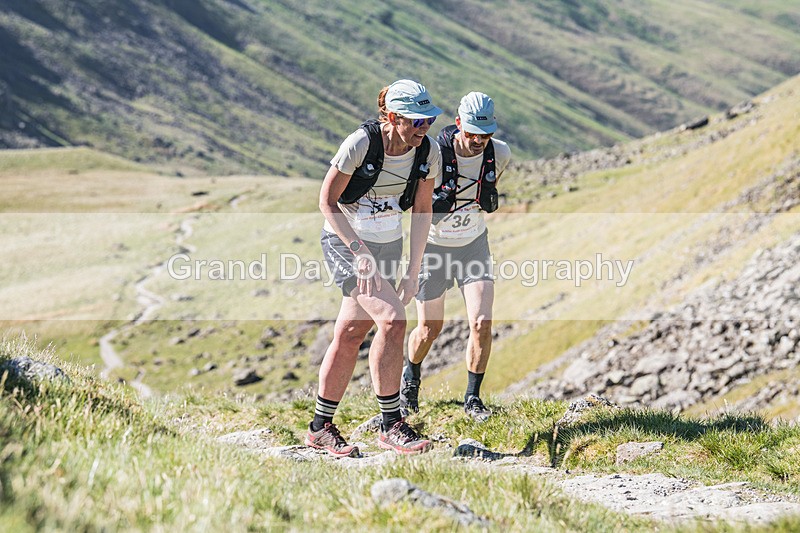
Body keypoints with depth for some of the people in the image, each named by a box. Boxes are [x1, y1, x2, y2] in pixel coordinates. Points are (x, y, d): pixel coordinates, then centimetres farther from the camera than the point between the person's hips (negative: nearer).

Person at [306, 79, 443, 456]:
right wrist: (360, 251, -21)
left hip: (388, 243, 6)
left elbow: (422, 211, 3)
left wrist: (413, 270, 1)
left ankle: (320, 428, 23)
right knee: (392, 320, -21)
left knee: (350, 334, 10)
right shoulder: (361, 143, -23)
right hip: (346, 241, -5)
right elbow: (327, 201, -15)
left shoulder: (428, 151, -8)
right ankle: (391, 426, -12)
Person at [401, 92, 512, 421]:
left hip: (473, 243, 2)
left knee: (482, 324, -11)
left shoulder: (500, 154, -15)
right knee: (430, 329, 9)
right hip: (432, 244, -2)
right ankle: (411, 376, 42)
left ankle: (473, 398, 8)